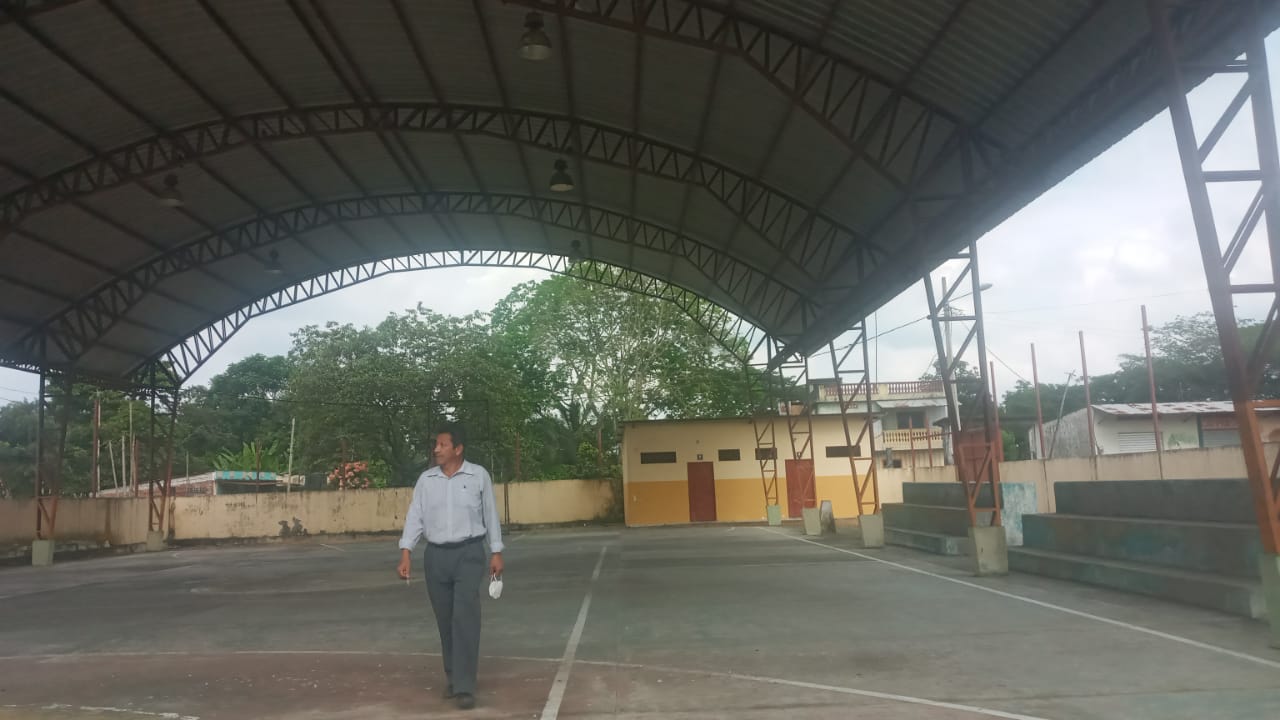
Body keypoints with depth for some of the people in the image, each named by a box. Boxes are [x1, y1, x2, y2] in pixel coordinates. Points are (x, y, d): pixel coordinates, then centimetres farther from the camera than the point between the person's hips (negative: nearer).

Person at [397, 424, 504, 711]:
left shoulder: (479, 475, -3)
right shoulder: (426, 479, 4)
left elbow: (490, 514, 2)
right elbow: (415, 516, 1)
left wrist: (497, 552, 1)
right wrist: (406, 553, -9)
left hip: (469, 553, -3)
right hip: (436, 556, 3)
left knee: (465, 617, -12)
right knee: (445, 620, 10)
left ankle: (464, 685, -10)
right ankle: (453, 677, 25)